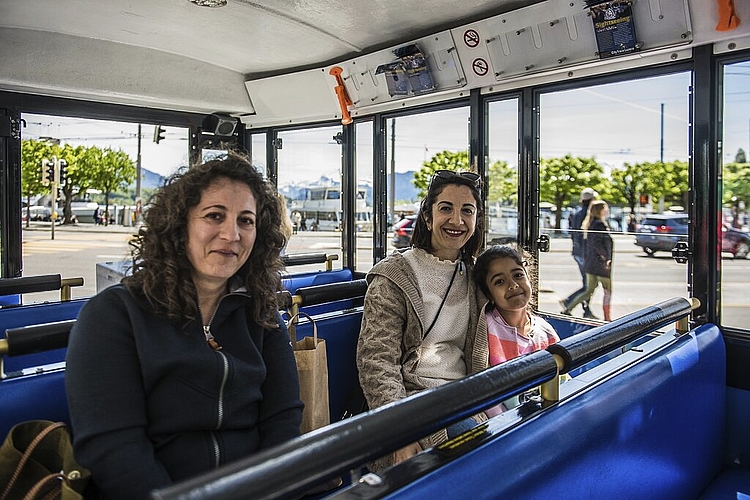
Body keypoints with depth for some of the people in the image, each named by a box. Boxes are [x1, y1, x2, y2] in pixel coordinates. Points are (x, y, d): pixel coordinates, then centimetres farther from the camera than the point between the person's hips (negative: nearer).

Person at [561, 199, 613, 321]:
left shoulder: (591, 223, 13)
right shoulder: (599, 224, -16)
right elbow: (597, 244, -23)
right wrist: (606, 257, -16)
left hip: (590, 263, 9)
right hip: (600, 264, -9)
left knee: (589, 291, 15)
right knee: (609, 291, 3)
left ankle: (567, 309, 13)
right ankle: (607, 318, 10)